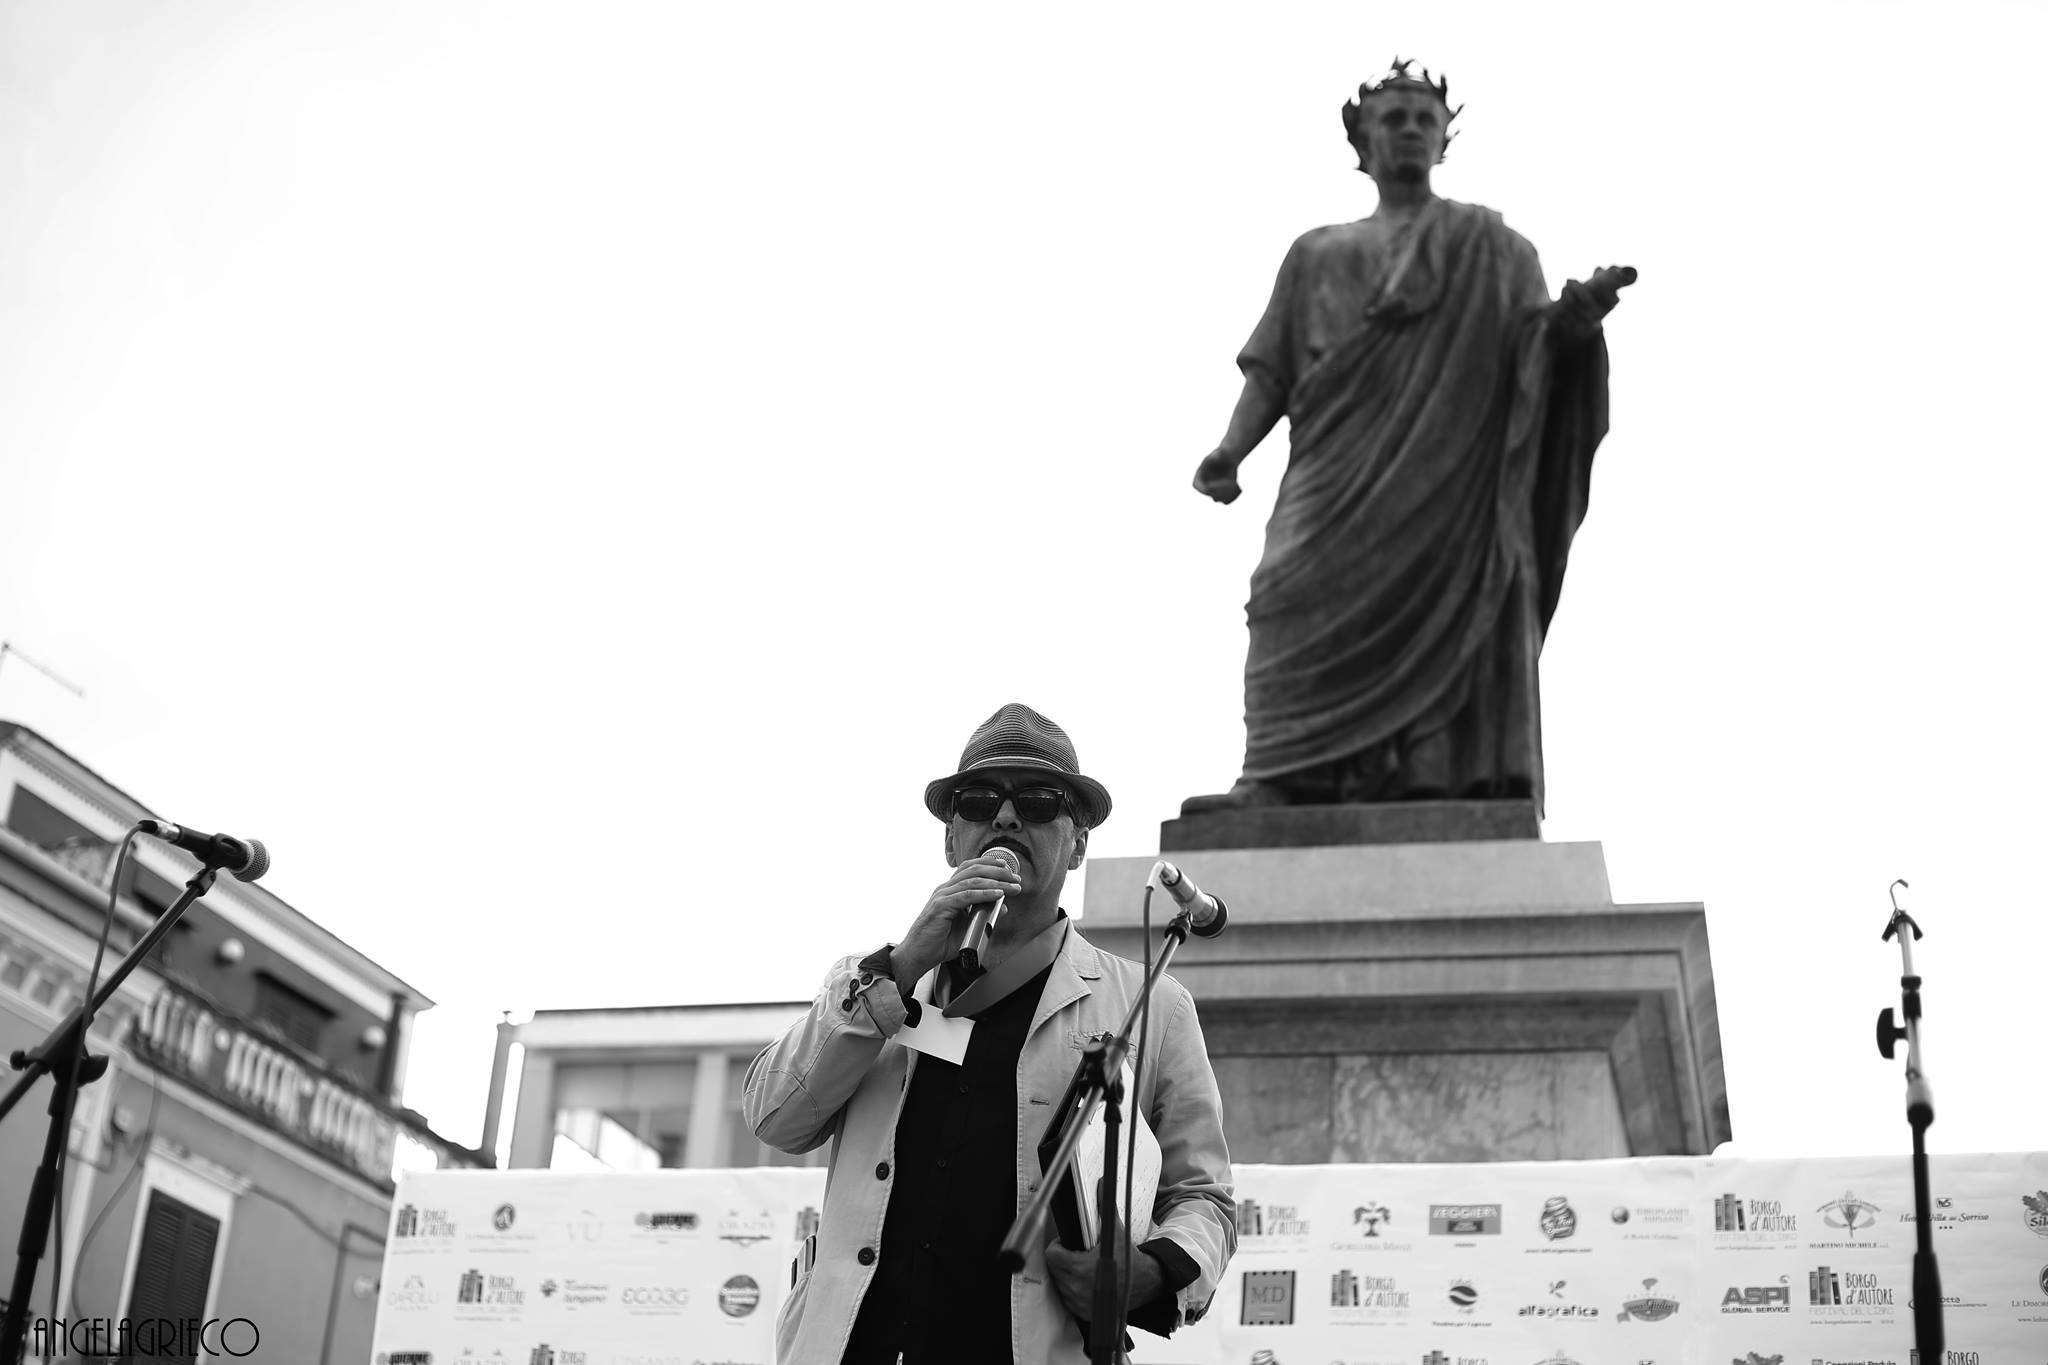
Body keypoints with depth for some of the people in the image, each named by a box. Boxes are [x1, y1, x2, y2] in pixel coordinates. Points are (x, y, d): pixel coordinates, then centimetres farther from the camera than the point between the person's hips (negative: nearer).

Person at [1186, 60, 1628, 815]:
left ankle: (1434, 787, -19)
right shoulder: (1318, 254, 24)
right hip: (1338, 485, 1)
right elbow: (1272, 371, 16)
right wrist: (1231, 450, -2)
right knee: (1303, 605, -18)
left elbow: (1536, 341, 6)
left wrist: (1578, 313, -17)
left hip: (1449, 480, -1)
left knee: (1445, 628, -14)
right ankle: (1280, 786, -27)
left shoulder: (1487, 242, 19)